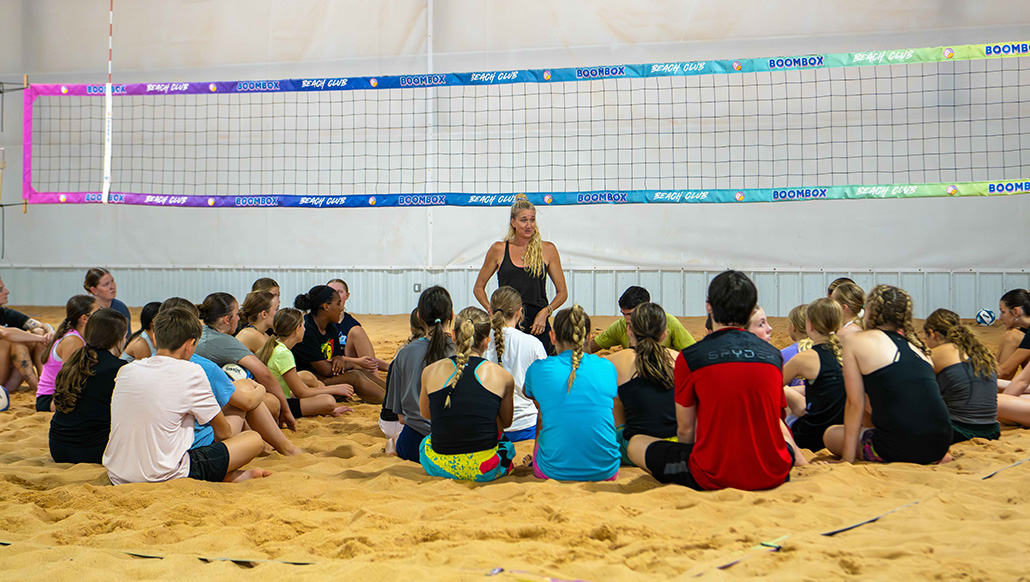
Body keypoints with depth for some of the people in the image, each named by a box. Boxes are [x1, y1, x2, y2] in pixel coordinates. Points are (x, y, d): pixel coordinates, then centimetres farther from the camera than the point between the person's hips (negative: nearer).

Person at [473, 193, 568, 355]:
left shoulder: (547, 250, 6)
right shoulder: (499, 249, 6)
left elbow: (562, 292, 11)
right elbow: (478, 288, 14)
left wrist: (545, 312, -5)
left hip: (538, 325, 0)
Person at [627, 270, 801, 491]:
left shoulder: (689, 357, -8)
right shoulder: (774, 355, 4)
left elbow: (685, 430, -1)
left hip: (714, 478, -6)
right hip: (773, 476, 6)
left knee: (636, 443, 13)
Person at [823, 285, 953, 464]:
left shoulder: (857, 342, 1)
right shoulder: (917, 346, 16)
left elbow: (855, 405, -1)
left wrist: (848, 459, 4)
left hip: (899, 449, -6)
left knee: (831, 434, 20)